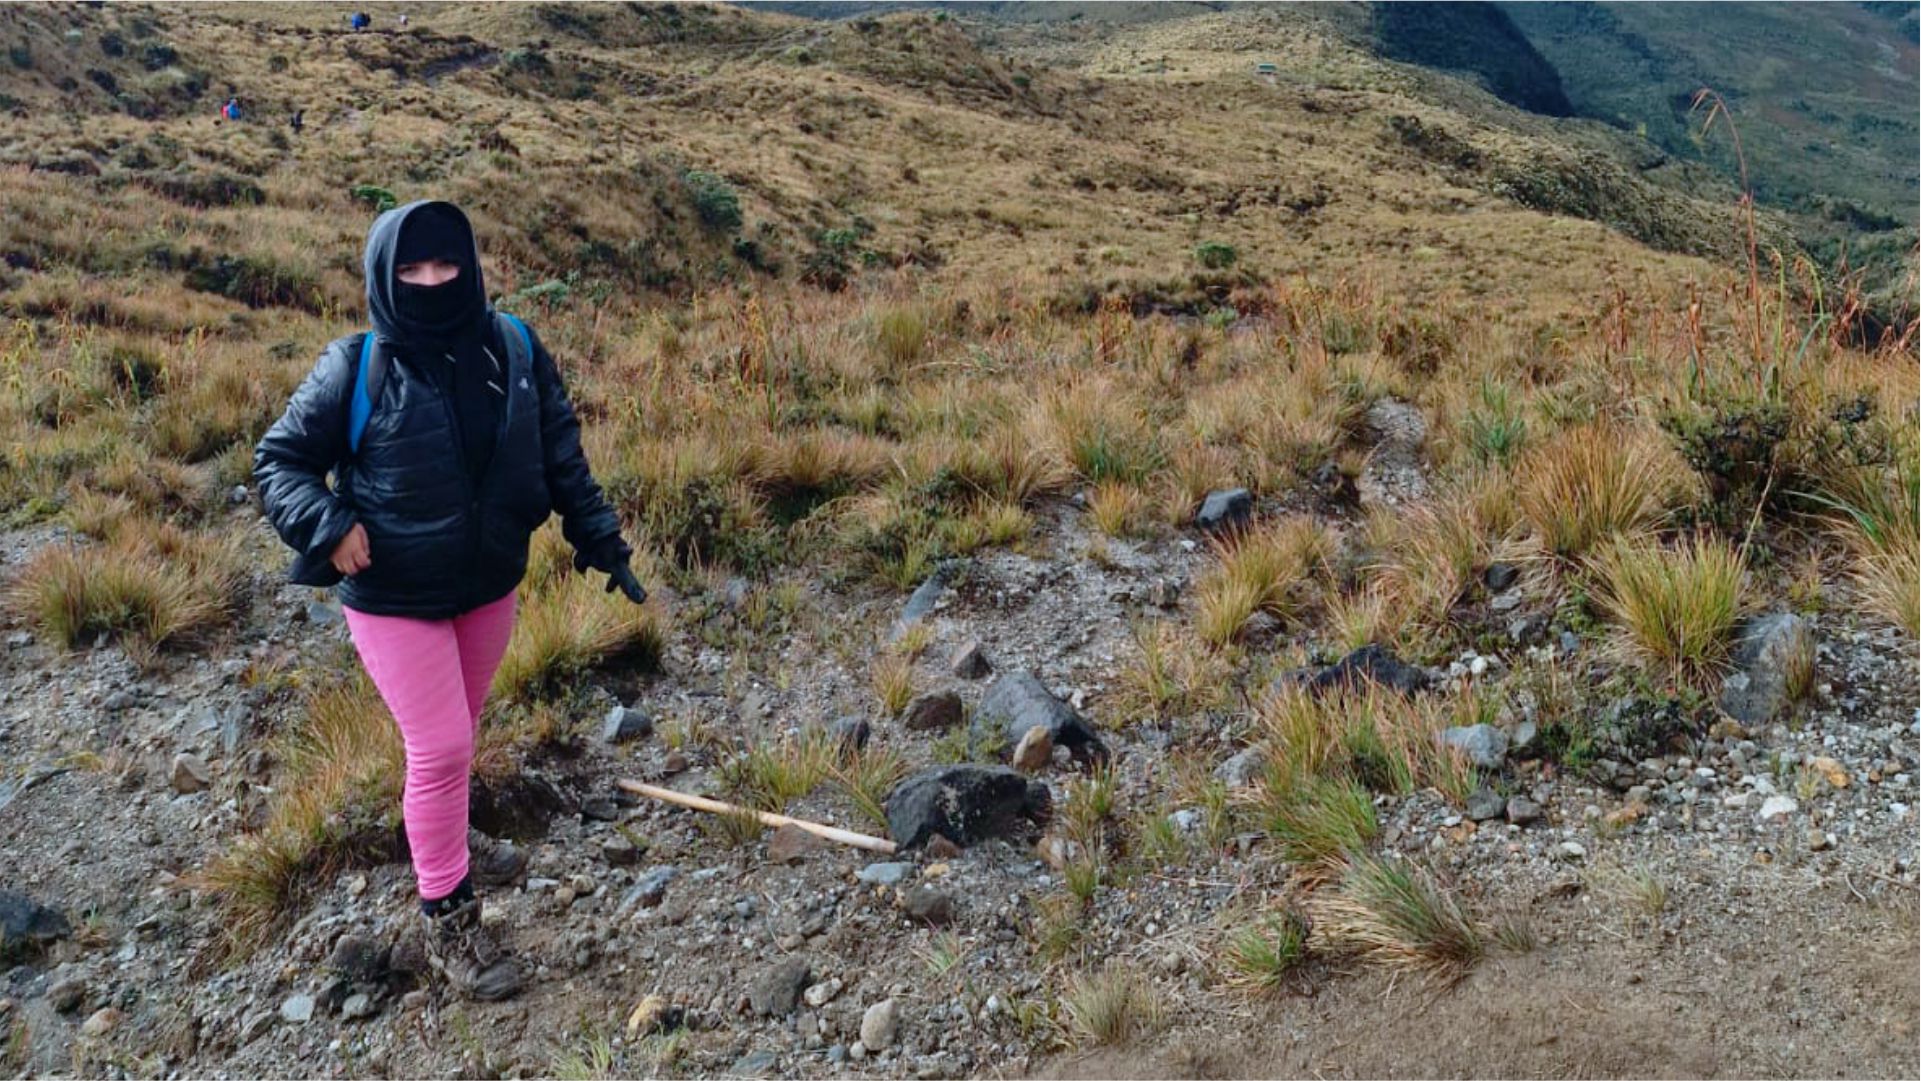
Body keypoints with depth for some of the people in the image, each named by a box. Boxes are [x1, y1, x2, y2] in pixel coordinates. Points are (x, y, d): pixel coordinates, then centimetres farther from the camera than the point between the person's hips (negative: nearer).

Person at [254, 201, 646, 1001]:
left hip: (490, 585, 4)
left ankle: (444, 836, 49)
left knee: (458, 732, 22)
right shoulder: (356, 369, -16)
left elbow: (562, 455, 4)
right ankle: (448, 921, 13)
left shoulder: (515, 350, -7)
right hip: (393, 600, -4)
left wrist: (600, 537, 4)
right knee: (440, 747, -3)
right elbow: (278, 460, -5)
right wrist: (328, 526, -21)